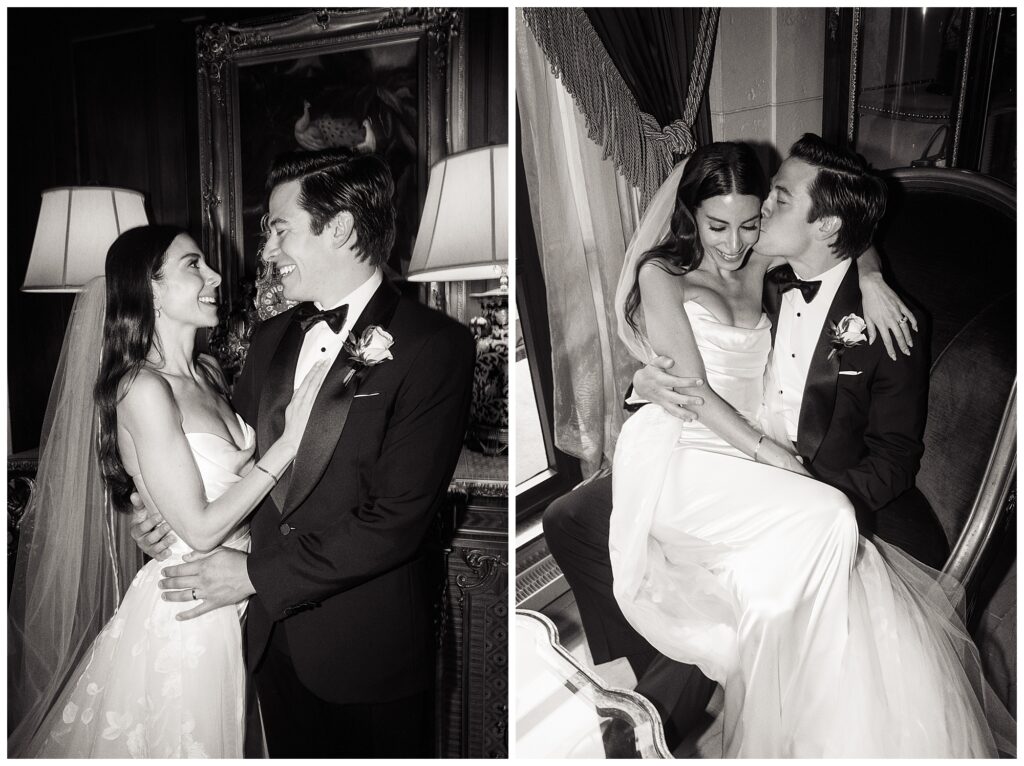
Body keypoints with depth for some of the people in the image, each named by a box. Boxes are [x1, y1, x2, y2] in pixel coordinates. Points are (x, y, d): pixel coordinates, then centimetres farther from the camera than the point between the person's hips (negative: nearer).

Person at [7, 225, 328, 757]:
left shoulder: (208, 372, 2)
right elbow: (200, 528, -21)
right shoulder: (141, 388, -20)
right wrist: (288, 441, -20)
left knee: (224, 740, 24)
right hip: (184, 614, -7)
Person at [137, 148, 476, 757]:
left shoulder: (435, 345, -18)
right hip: (274, 634, 6)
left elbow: (397, 518, -22)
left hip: (369, 649, -5)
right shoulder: (272, 338, 5)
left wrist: (256, 574, -17)